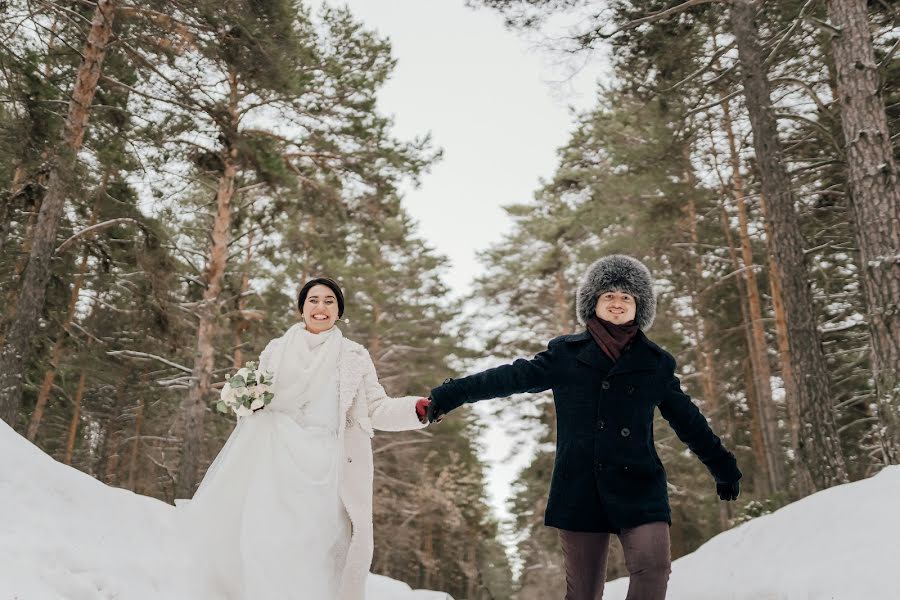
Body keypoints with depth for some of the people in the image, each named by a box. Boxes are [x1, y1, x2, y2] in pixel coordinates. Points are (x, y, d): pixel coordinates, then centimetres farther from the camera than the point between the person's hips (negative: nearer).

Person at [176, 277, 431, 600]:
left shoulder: (354, 356, 8)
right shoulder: (277, 349, 13)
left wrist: (417, 409, -12)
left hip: (325, 469, -1)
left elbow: (376, 409, 4)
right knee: (269, 543, -9)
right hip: (279, 463, 1)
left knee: (318, 547, -9)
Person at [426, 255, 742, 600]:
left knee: (653, 567, -20)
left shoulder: (656, 363, 8)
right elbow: (512, 377, 2)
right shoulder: (566, 354, 4)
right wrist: (446, 396, -4)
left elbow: (688, 419, 17)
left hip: (640, 488, 1)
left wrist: (724, 467, 23)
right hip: (580, 491, 0)